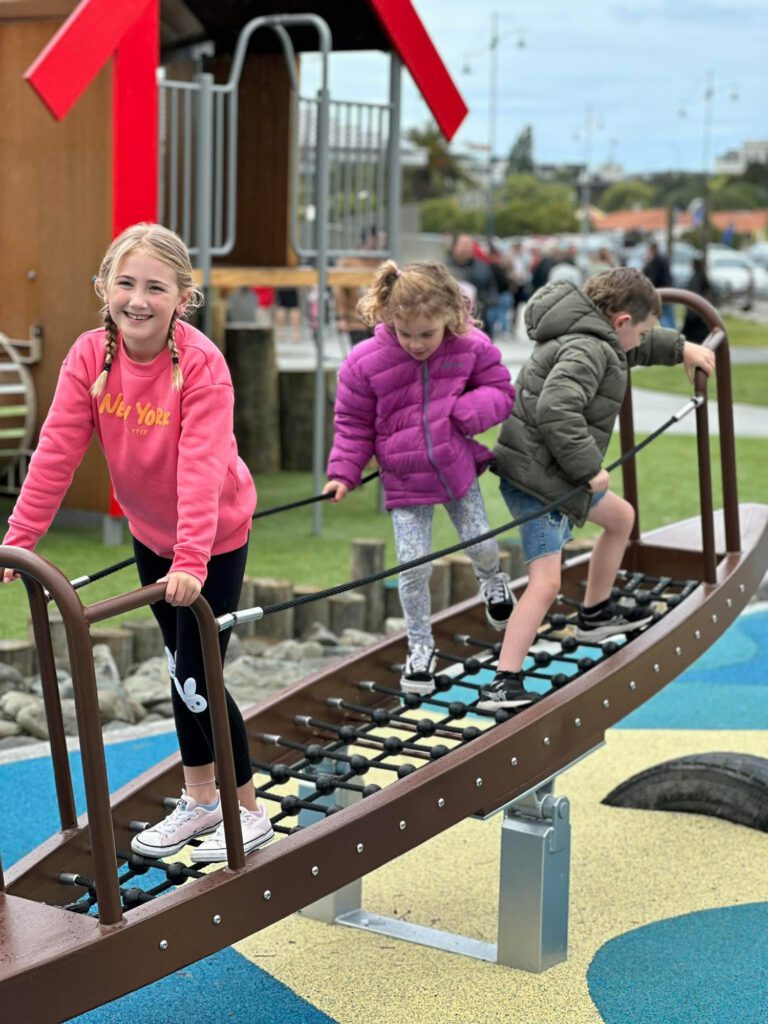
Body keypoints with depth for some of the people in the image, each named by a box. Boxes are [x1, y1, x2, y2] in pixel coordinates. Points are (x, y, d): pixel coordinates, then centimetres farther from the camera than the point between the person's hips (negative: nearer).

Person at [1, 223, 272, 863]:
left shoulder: (202, 364, -27)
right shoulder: (90, 356, -14)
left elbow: (201, 469, -35)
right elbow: (57, 451, -15)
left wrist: (191, 561, -43)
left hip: (215, 537, -5)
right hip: (150, 534, 6)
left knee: (197, 678, -5)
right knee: (181, 669, 19)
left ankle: (249, 812, 15)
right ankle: (199, 799, 36)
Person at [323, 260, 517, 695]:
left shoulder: (471, 347, -13)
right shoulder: (365, 363, -16)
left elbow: (501, 390, -2)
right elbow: (353, 424, -3)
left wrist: (467, 410, -23)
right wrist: (344, 473, -9)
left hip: (458, 467, 1)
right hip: (405, 480, -1)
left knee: (482, 544, 12)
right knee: (415, 567, -3)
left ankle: (492, 580, 51)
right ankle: (420, 647, 18)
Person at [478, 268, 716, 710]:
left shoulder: (596, 337, 11)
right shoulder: (588, 350, -21)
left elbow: (635, 348, 35)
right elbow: (556, 410, -35)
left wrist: (681, 347, 35)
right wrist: (589, 467, -27)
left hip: (558, 471, 11)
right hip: (537, 477, -11)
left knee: (621, 517, 30)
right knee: (547, 582, -18)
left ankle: (596, 615, 45)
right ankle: (503, 685, -19)